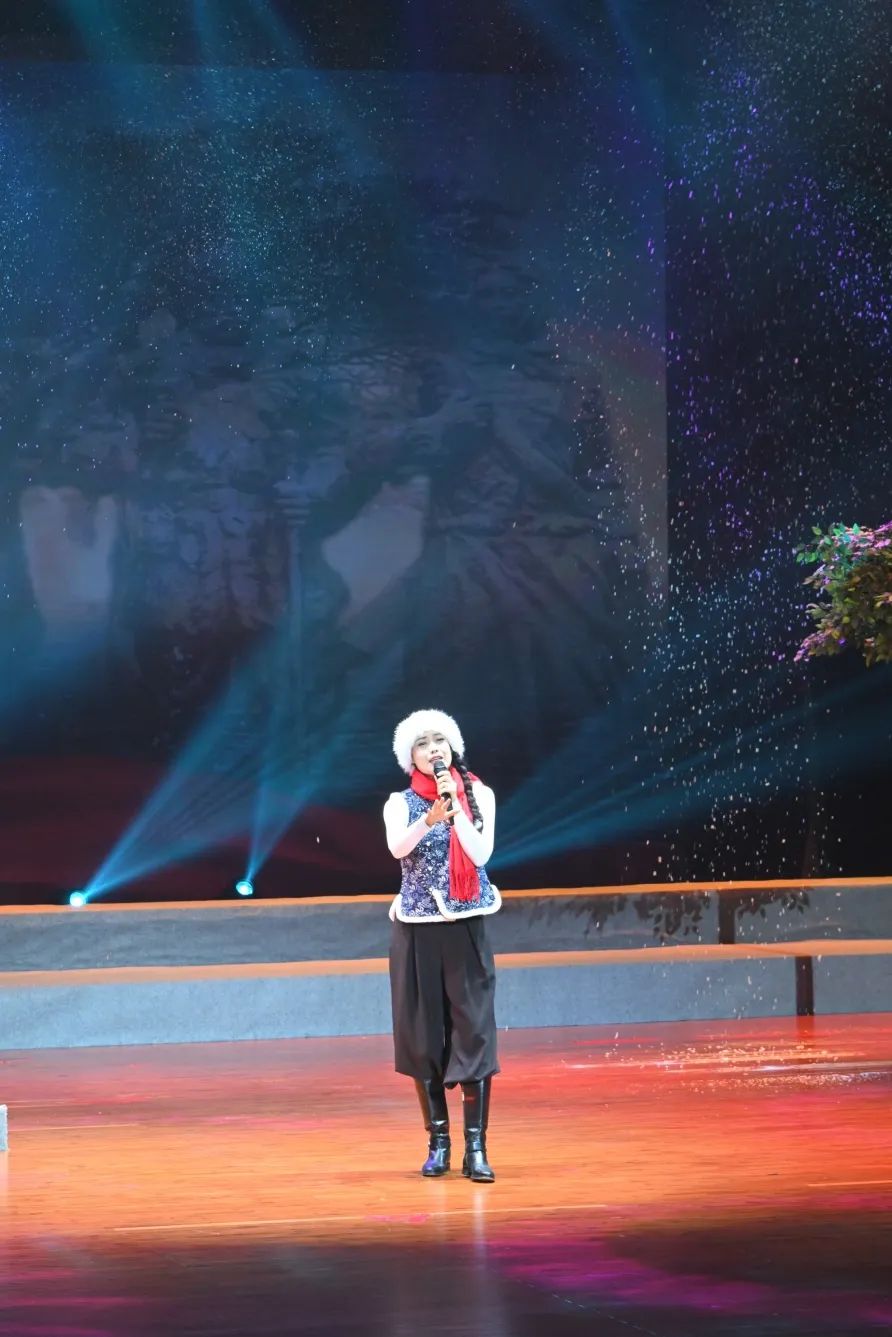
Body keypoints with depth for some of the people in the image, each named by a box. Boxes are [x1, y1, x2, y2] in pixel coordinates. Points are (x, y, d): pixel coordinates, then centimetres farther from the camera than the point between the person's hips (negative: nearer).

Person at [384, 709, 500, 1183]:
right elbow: (398, 848, -19)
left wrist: (456, 809, -18)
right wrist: (431, 818, -35)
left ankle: (476, 1147, -8)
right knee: (423, 1033, 2)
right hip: (417, 929, 1)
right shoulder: (401, 804, 2)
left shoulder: (478, 796, 4)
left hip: (467, 926, -1)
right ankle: (438, 1143, 11)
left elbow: (481, 854, -9)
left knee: (473, 1031, -7)